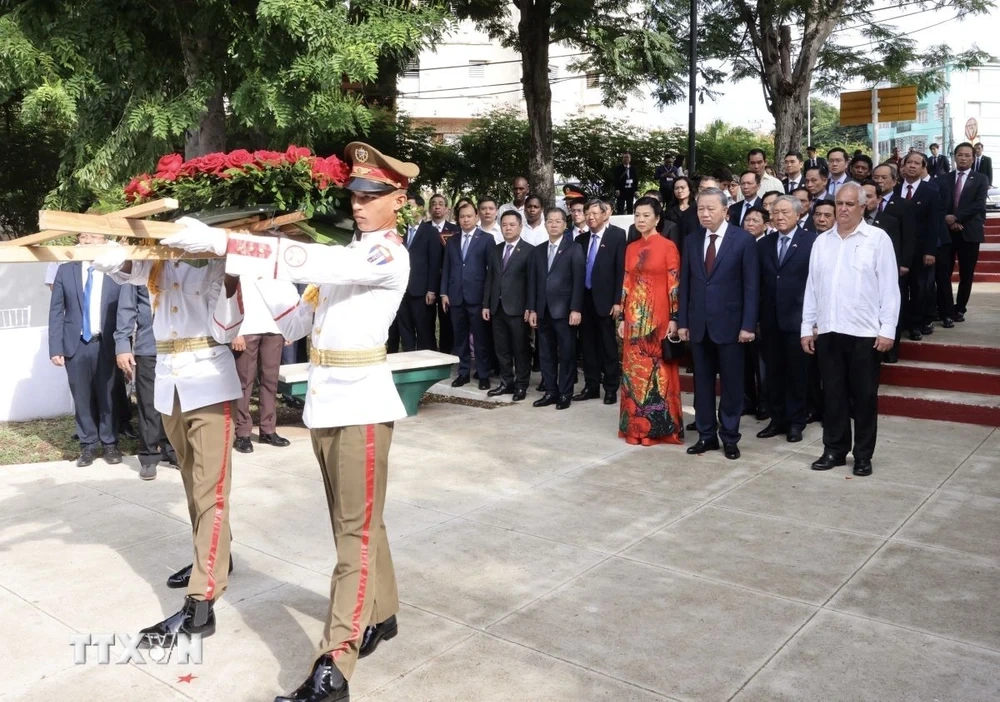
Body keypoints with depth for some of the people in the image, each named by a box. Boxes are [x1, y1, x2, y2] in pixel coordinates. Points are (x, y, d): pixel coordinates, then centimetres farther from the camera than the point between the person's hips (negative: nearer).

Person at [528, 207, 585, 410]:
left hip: (564, 310, -5)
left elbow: (578, 281, -7)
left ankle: (565, 394, 9)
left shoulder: (574, 249, 0)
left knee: (566, 354, 1)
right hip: (543, 310, 5)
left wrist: (576, 309, -15)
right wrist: (531, 309, 6)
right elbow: (534, 281, 12)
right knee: (546, 354, 8)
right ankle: (550, 392, 16)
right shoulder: (538, 250, 14)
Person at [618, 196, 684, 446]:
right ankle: (636, 425, 17)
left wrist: (674, 318, -12)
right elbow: (626, 284, 12)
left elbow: (674, 284, -7)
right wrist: (622, 318, 9)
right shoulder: (631, 248, 12)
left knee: (659, 370, 0)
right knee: (634, 370, 8)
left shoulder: (668, 246, -5)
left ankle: (660, 426, 9)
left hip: (658, 316, -5)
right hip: (634, 317, 5)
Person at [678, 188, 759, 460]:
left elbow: (750, 285, -6)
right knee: (702, 382, 9)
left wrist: (748, 325, -11)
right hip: (698, 324, 4)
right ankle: (706, 435, 20)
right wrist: (682, 321, 4)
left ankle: (730, 437, 17)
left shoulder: (744, 239, -4)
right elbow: (685, 283, 8)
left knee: (731, 384, 5)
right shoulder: (691, 240, 7)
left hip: (729, 323, -4)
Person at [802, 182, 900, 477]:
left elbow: (889, 287, -4)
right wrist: (807, 327, 7)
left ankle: (863, 455, 17)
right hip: (827, 331, 3)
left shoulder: (878, 238, -2)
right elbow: (811, 287, 10)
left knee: (864, 396, 5)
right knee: (833, 394, 10)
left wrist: (887, 329, -9)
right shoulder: (822, 241, 10)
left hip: (864, 332, -3)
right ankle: (834, 450, 21)